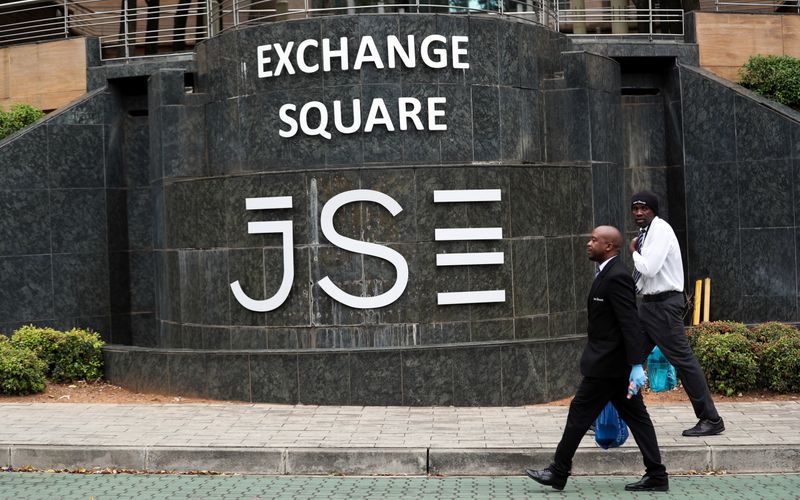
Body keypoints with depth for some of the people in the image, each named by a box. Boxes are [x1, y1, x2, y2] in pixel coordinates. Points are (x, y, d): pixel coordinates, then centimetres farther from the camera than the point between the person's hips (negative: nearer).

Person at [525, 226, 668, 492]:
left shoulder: (617, 277, -18)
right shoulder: (608, 274, 14)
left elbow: (631, 324, -23)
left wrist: (637, 365, -26)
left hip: (607, 363, -10)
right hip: (612, 362, 10)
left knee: (579, 413, -1)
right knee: (635, 416, 9)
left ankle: (558, 473, 10)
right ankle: (656, 475, 11)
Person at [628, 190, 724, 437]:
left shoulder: (660, 230, -13)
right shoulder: (646, 232, 13)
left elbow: (649, 268, -23)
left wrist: (634, 251, -7)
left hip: (664, 304, -9)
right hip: (648, 303, 9)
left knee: (683, 360, -6)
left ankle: (711, 420, 0)